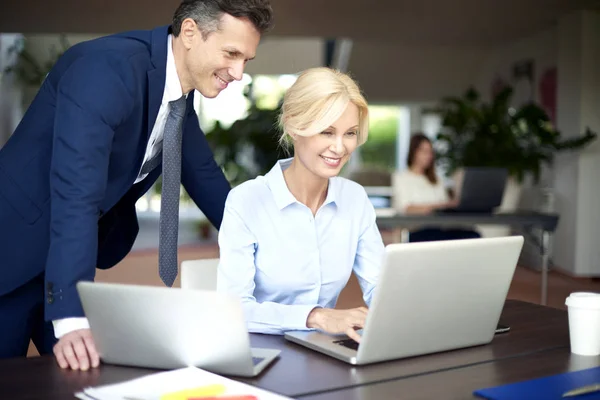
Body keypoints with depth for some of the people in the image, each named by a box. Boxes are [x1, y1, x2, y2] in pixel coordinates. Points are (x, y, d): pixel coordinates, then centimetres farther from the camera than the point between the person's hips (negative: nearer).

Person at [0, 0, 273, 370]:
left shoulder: (181, 88, -2)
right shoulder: (108, 68, -28)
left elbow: (205, 177, 10)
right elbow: (76, 192, -36)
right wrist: (71, 318, -42)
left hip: (79, 252, 7)